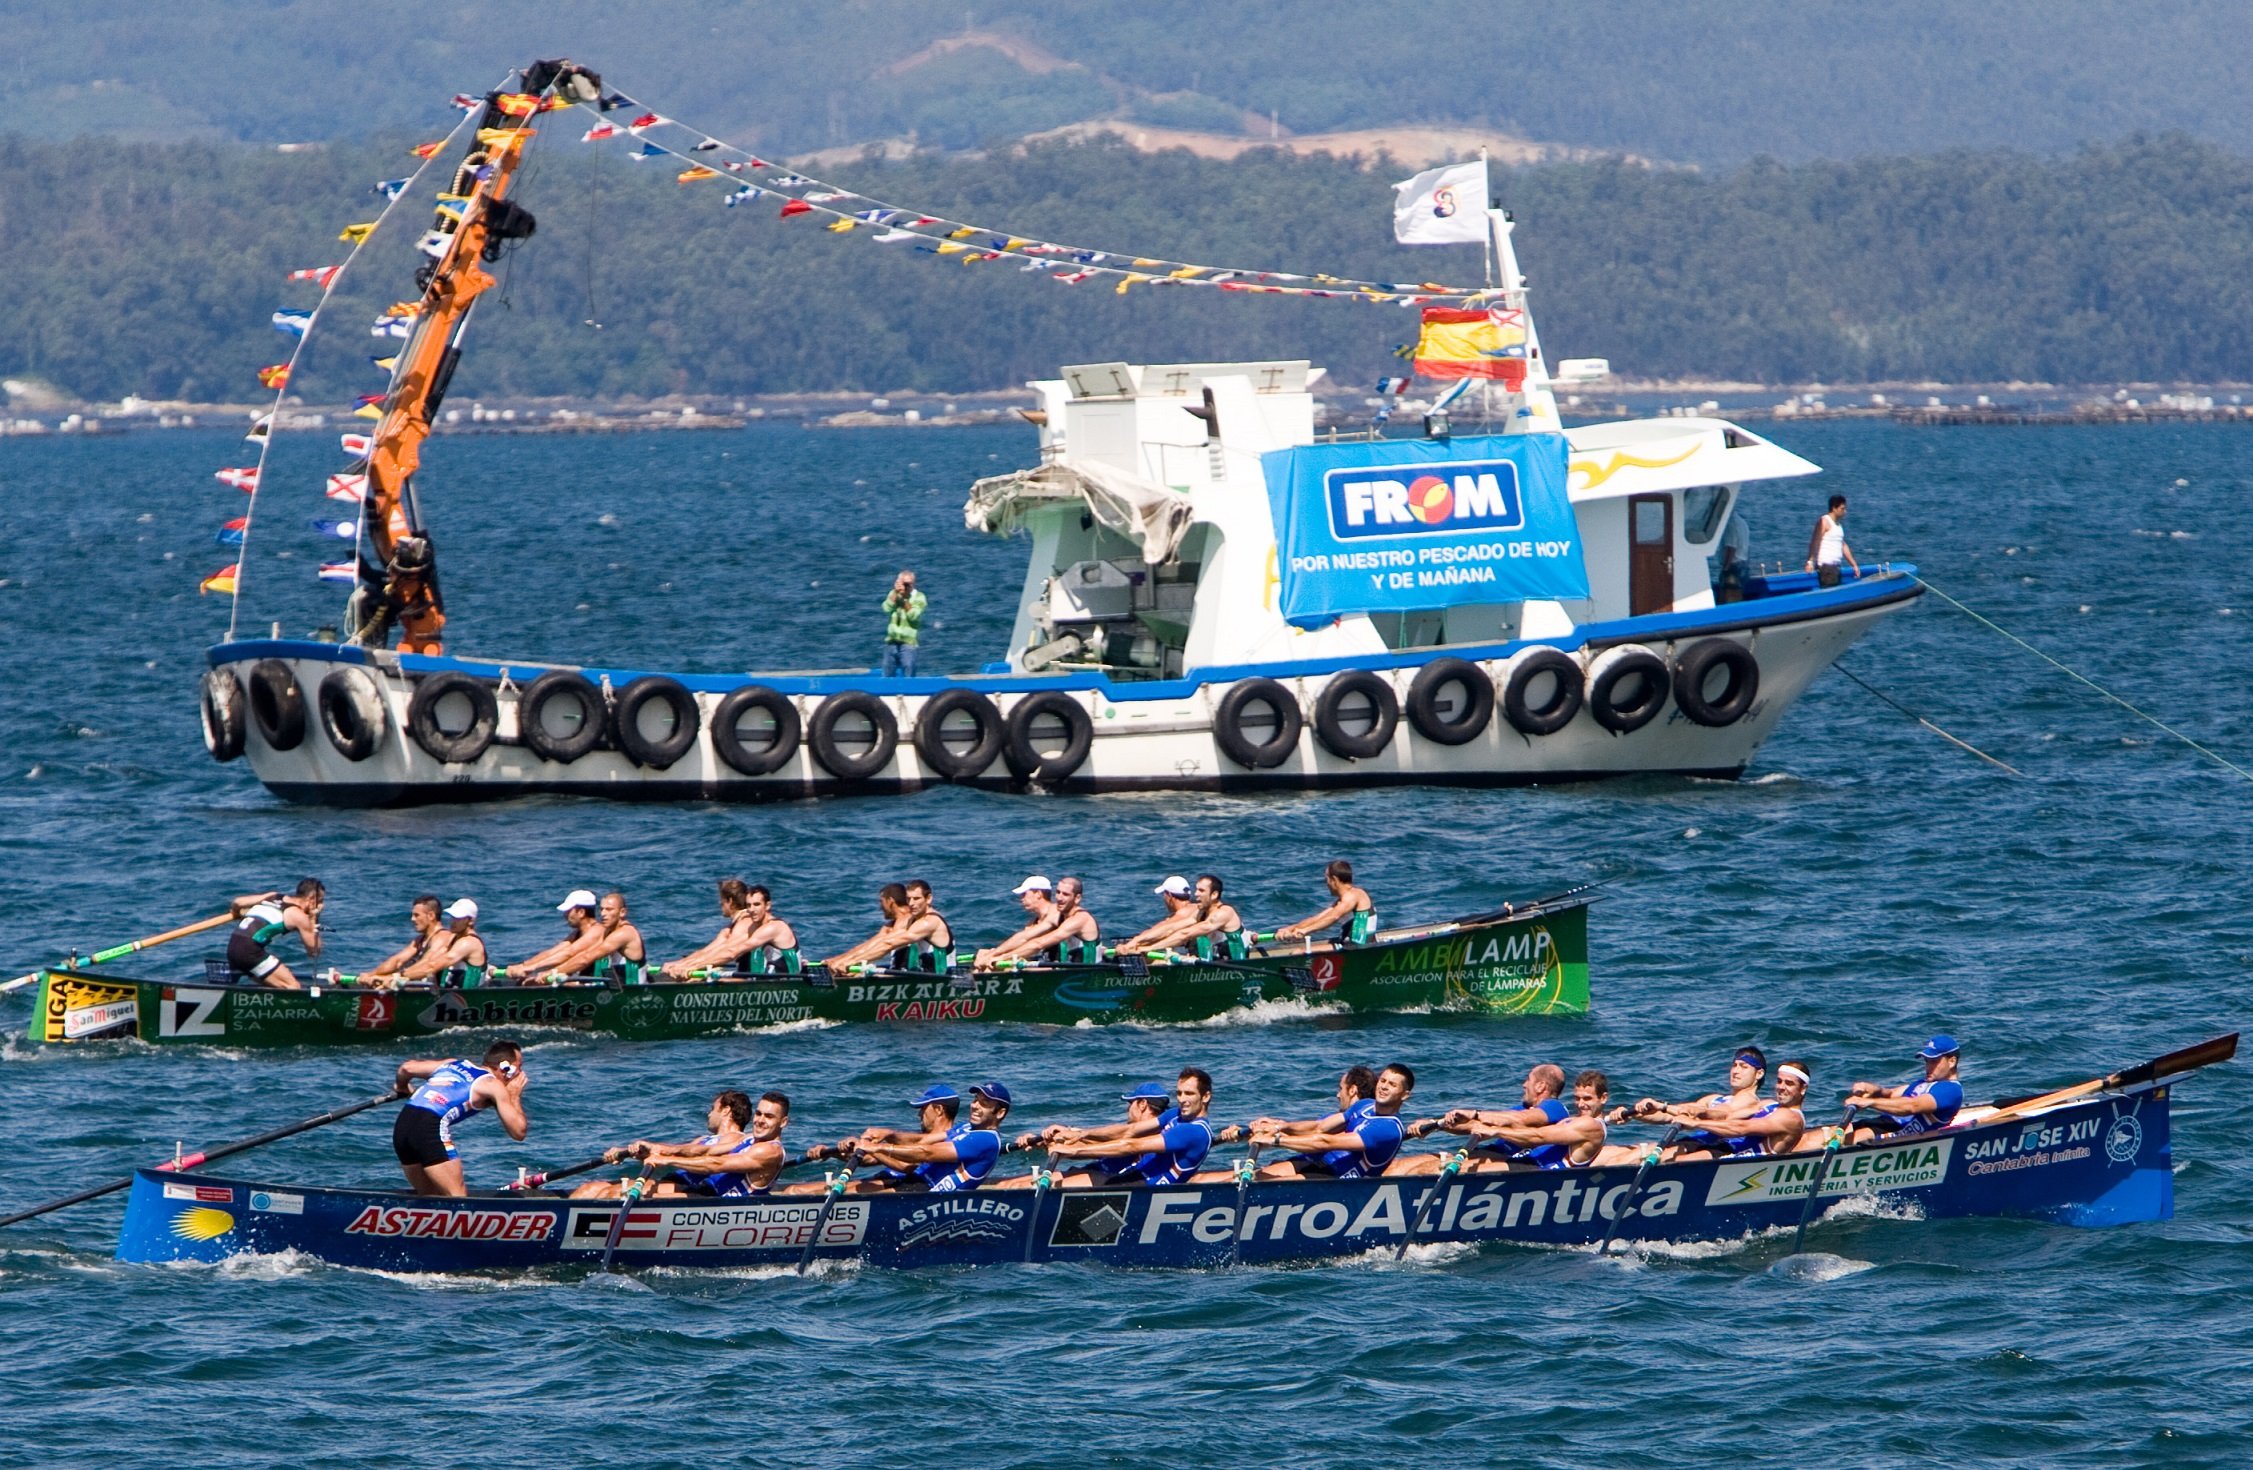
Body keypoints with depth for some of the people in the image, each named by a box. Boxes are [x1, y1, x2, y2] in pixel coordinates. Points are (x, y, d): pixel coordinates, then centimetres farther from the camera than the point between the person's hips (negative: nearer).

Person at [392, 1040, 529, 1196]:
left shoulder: (454, 1063, 25)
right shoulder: (494, 1085, 7)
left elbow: (406, 1068, 25)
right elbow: (519, 1132, 5)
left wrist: (401, 1087, 48)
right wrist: (514, 1096, 20)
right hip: (430, 1128, -7)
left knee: (429, 1197, 17)